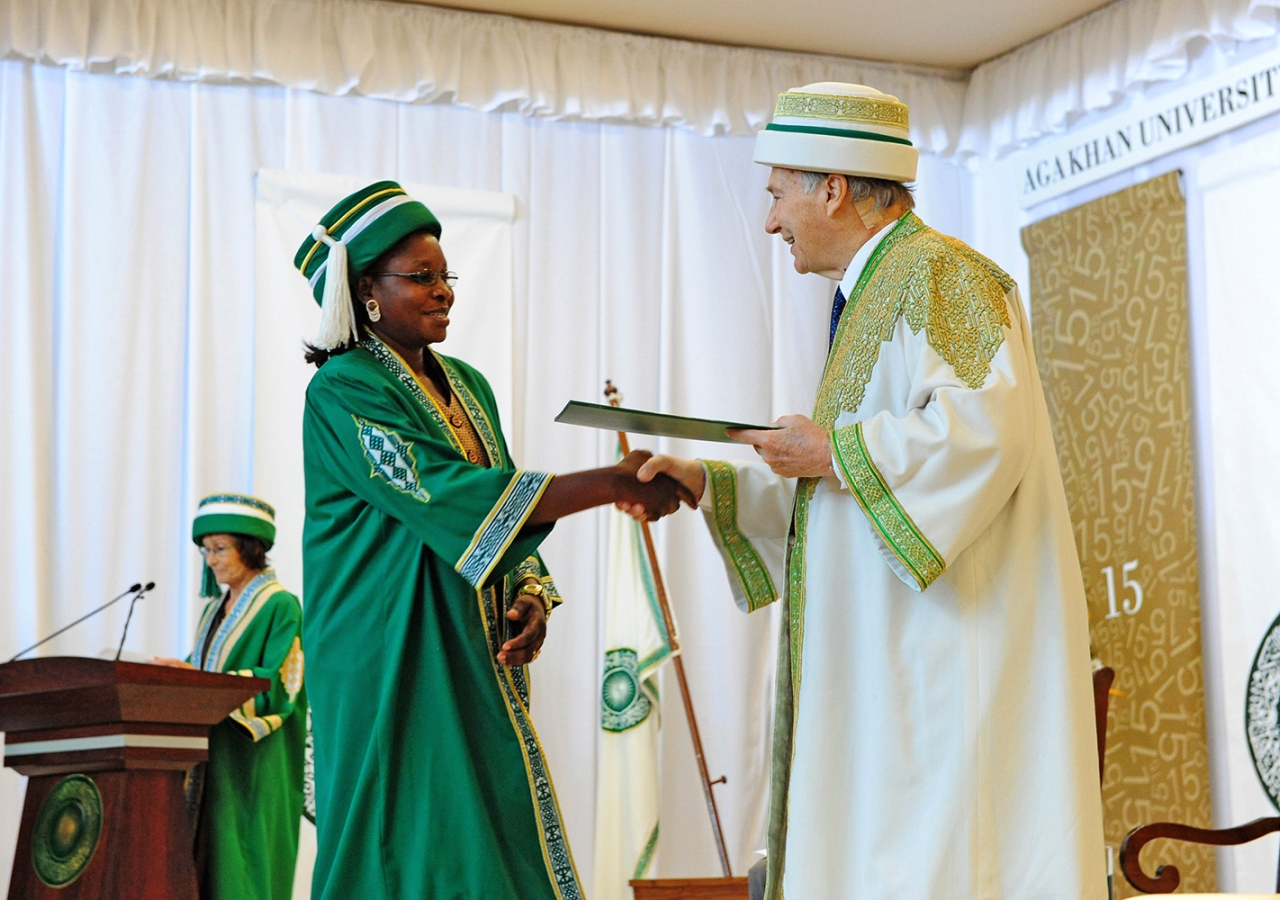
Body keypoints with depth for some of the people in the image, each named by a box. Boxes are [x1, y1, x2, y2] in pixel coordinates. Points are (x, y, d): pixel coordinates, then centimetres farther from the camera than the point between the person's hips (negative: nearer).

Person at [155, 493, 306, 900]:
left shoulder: (279, 605, -6)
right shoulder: (217, 607, 18)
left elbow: (279, 684, -16)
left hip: (254, 765, -8)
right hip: (211, 759, 8)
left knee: (243, 867, -9)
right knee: (208, 865, 4)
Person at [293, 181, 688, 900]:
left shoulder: (467, 386, 15)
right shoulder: (344, 390, -9)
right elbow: (449, 495, -21)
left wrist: (530, 594, -5)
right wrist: (613, 484, -24)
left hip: (477, 665, 7)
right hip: (397, 663, -7)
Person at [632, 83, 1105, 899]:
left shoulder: (937, 272, -8)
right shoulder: (874, 297, 23)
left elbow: (988, 427, -24)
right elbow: (829, 483, 26)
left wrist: (836, 453, -14)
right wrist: (707, 482, 17)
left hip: (956, 640, -10)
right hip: (893, 650, 10)